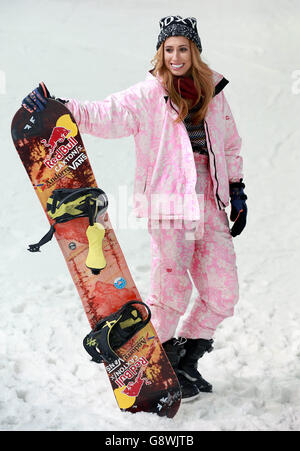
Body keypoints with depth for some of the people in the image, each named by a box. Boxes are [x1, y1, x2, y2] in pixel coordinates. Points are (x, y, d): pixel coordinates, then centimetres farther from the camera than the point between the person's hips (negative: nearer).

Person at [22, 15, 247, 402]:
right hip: (169, 204, -5)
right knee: (172, 290, -6)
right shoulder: (148, 95, -1)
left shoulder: (213, 93, 12)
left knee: (222, 293, 5)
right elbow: (105, 116, -12)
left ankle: (186, 360, 25)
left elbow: (229, 147, 21)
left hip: (210, 205, 5)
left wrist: (236, 192, 18)